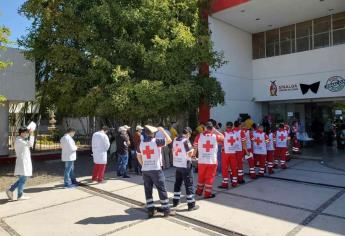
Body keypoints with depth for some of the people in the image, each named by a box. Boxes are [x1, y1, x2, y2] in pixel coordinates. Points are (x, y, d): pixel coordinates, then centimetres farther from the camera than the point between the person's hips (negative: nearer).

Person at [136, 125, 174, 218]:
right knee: (162, 190, 4)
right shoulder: (156, 141, -13)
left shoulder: (141, 143, 4)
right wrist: (162, 130, 0)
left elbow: (138, 156, 11)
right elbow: (169, 140, -10)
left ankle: (150, 210, 15)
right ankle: (166, 210, 9)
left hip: (145, 170, 5)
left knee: (148, 190, 11)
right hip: (156, 169, -5)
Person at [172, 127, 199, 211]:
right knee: (189, 184, 1)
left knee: (177, 183, 19)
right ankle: (191, 205, 6)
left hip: (177, 164, 7)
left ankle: (175, 201, 27)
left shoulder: (175, 140, 7)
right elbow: (190, 154, -18)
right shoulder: (186, 140, -16)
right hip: (185, 165, -7)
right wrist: (193, 149, 1)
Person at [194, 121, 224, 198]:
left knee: (201, 176, 17)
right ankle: (208, 194, 12)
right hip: (212, 161, -2)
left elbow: (195, 147, 3)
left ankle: (199, 191, 31)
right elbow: (222, 137, 17)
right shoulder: (215, 136, -6)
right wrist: (215, 130, 11)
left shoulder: (199, 136, -5)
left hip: (201, 160, 2)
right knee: (210, 177, 7)